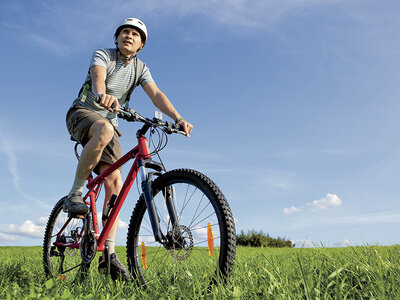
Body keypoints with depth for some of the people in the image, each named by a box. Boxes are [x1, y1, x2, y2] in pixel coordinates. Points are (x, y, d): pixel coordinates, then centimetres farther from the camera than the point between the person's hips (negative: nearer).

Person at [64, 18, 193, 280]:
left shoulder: (140, 68, 7)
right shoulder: (102, 55, -5)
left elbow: (156, 94, -9)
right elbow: (98, 78, -27)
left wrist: (178, 118, -27)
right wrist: (103, 95, -53)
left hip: (108, 123, 4)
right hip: (82, 113, -4)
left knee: (115, 183, -14)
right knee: (104, 130, -42)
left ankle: (109, 254, -13)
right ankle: (75, 194, -25)